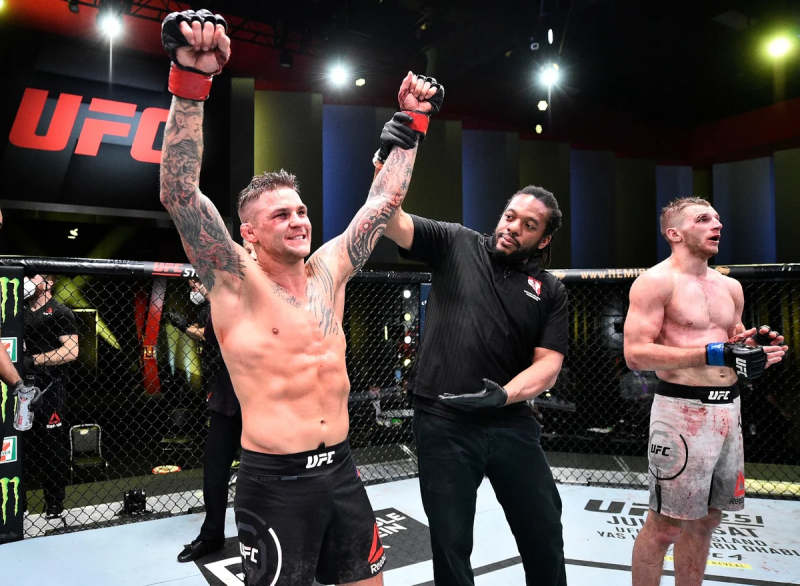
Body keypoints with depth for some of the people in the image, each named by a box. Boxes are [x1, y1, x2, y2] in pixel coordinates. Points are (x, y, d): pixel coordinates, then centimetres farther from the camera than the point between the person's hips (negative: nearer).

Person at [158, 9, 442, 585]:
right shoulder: (236, 282, -9)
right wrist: (191, 79, -30)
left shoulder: (329, 269, 5)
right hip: (275, 483, -5)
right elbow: (180, 194, -22)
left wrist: (414, 119, 12)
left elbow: (384, 199, 11)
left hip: (341, 470, 6)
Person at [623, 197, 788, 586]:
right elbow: (635, 354, -18)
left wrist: (755, 346, 0)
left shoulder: (730, 287, 14)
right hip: (682, 410, -7)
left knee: (707, 520, 16)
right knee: (665, 525, 0)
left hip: (728, 408, 8)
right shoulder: (656, 282, -9)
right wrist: (715, 353, -22)